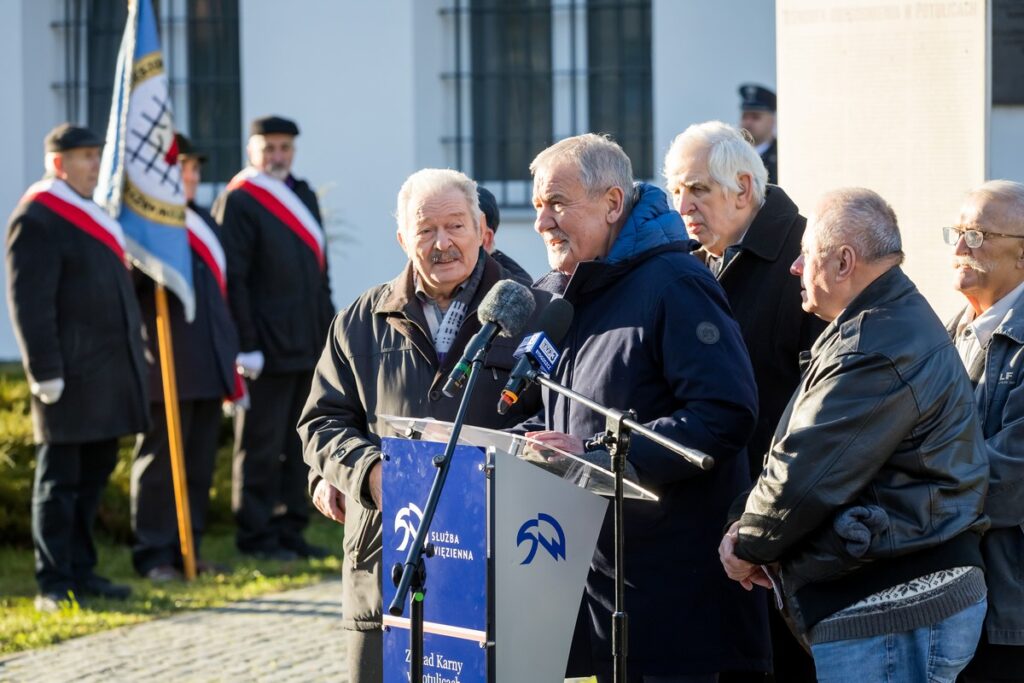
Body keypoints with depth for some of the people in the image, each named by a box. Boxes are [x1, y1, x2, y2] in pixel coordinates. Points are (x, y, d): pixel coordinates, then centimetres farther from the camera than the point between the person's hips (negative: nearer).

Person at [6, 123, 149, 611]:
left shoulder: (89, 215, 19)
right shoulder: (36, 219, -11)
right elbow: (29, 303, -16)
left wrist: (130, 362, 21)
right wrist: (45, 371, -20)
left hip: (107, 376, 9)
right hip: (71, 377, -9)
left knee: (93, 475, 12)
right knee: (60, 480, -3)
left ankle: (80, 572, 19)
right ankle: (54, 586, 0)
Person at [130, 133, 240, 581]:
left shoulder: (203, 221, 19)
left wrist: (232, 357, 20)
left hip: (208, 369, 8)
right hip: (166, 369, -8)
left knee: (200, 464, 10)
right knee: (159, 461, -2)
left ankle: (187, 551, 17)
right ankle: (154, 555, 4)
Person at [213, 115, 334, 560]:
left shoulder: (304, 197, 17)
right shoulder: (238, 202, -8)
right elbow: (233, 279, -13)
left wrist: (330, 331, 15)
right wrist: (246, 346, -17)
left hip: (309, 348, 7)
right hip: (268, 349, -7)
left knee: (297, 444, 11)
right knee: (262, 446, -2)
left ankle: (290, 531, 17)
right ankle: (256, 535, 4)